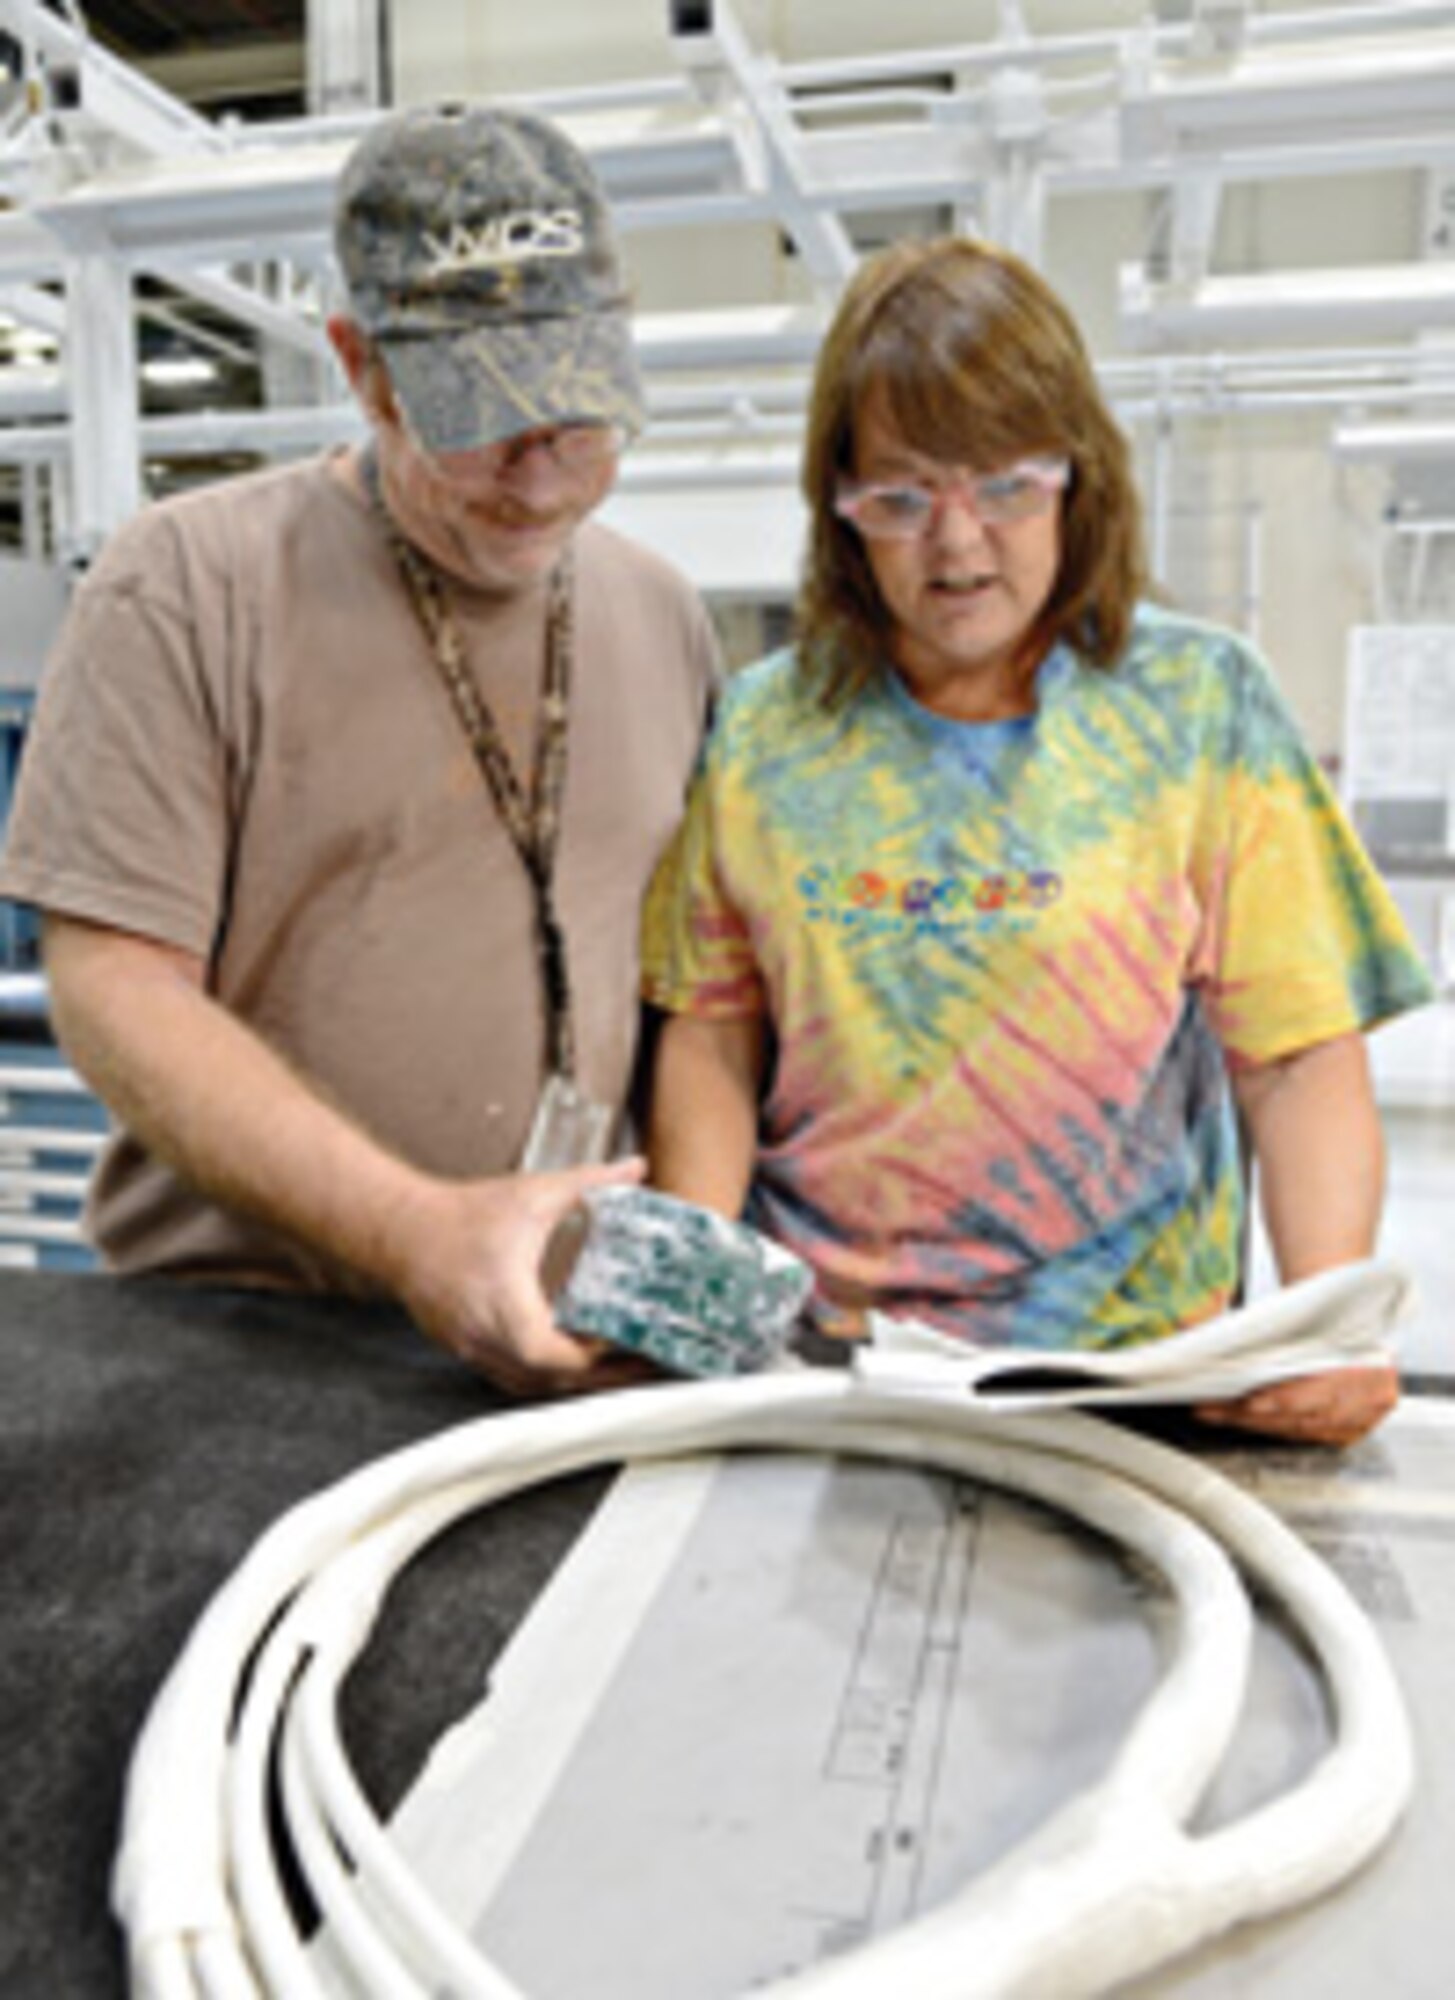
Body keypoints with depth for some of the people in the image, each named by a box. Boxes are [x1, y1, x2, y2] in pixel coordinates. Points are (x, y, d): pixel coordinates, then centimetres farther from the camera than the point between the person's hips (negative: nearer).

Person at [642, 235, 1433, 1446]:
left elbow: (1301, 1058, -1)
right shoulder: (765, 729, 7)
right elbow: (712, 1037, 8)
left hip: (1122, 1356, -1)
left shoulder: (1199, 706, 3)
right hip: (801, 1356, 2)